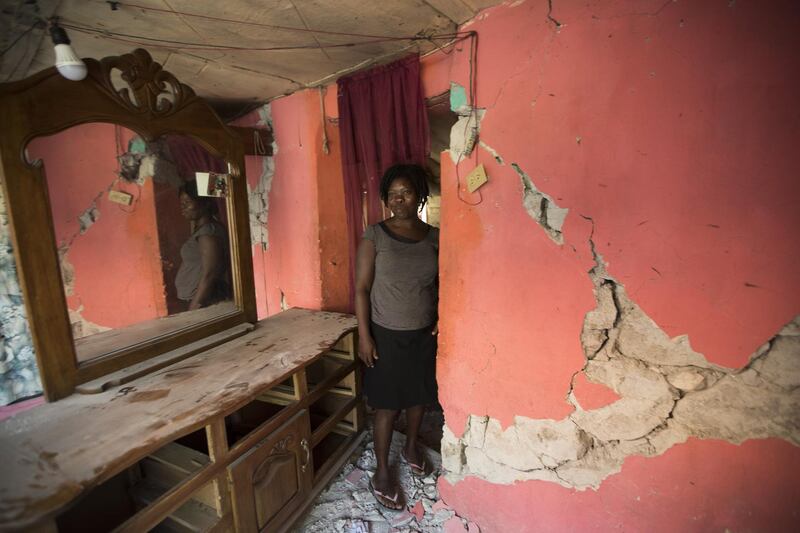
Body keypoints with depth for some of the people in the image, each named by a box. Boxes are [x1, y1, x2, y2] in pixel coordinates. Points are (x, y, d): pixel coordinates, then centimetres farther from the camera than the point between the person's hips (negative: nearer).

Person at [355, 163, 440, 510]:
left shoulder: (434, 237, -1)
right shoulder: (374, 236, -10)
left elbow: (439, 284, 8)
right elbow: (361, 289, -9)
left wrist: (441, 319, -4)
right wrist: (364, 335, -12)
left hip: (424, 334, 4)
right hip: (387, 335, -3)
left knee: (419, 396, 20)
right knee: (387, 405, 8)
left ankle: (411, 447, 47)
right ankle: (382, 472, 30)